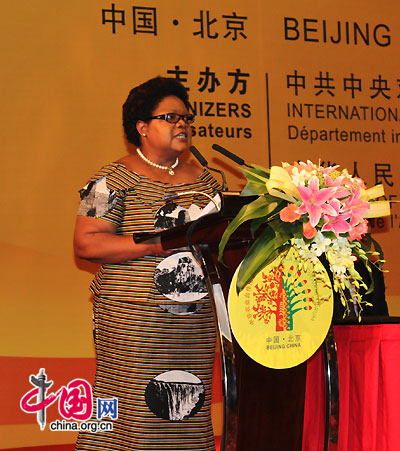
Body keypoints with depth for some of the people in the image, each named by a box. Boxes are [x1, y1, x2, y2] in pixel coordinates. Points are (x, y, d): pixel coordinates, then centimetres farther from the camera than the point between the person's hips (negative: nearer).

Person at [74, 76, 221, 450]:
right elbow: (86, 243, -10)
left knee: (191, 415, 5)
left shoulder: (204, 180, 15)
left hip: (195, 320, 5)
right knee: (136, 418, -6)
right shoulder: (115, 179, -2)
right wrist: (157, 244, -15)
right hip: (134, 322, -5)